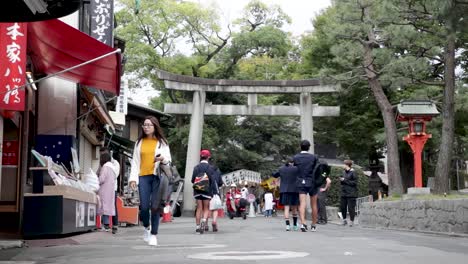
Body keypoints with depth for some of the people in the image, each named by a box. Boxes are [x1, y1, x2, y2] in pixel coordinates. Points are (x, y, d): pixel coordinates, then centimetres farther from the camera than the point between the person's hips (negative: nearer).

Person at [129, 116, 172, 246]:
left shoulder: (162, 142, 9)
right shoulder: (139, 142, 13)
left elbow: (168, 160, 10)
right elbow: (135, 161, 11)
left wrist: (163, 159, -14)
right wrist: (133, 178, 1)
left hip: (157, 176, -1)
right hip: (143, 176, 1)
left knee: (155, 206, -4)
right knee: (144, 206, -5)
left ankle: (153, 234, 7)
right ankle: (146, 228, 23)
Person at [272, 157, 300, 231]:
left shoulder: (281, 169, 5)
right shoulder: (295, 169, -4)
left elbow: (274, 175, 20)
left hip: (284, 191, 1)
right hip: (294, 191, -1)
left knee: (286, 208, -2)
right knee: (294, 208, 11)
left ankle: (287, 225, -16)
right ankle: (295, 225, 16)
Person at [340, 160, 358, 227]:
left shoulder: (353, 173, -9)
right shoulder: (344, 172, 13)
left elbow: (354, 182, -14)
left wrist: (345, 180, -15)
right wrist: (341, 180, 0)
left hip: (351, 194, -7)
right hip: (344, 193, 7)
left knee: (351, 207, -4)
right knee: (342, 207, 7)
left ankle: (352, 221, 6)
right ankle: (344, 220, 21)